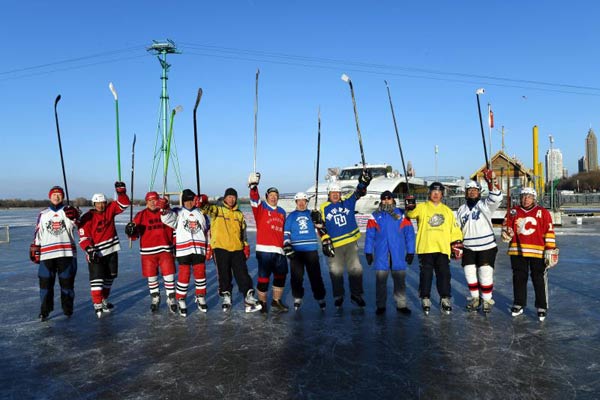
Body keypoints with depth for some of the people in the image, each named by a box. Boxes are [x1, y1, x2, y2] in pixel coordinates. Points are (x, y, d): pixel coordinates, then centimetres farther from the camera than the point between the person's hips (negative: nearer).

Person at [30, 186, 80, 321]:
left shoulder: (69, 211, 7)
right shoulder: (43, 214, 13)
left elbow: (72, 227, -9)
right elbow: (38, 234, 15)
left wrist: (73, 217, -28)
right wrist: (34, 249, 10)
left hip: (67, 252, -1)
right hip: (47, 254, 2)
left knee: (67, 280, 5)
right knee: (45, 281, 0)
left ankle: (68, 308, 16)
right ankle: (45, 310, 12)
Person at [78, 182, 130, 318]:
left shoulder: (110, 209, 3)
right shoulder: (87, 218, -11)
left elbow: (123, 204, -2)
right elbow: (83, 237, -13)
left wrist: (121, 192, -18)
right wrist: (90, 250, -23)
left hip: (111, 251, 5)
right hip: (96, 253, -5)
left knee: (109, 277, 14)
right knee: (96, 278, -9)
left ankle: (104, 300, 28)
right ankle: (97, 304, -9)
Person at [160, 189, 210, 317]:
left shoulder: (201, 214, 14)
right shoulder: (178, 213, 6)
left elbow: (207, 232, 17)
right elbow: (168, 218, -15)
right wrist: (165, 209, -36)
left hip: (199, 249, 3)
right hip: (183, 250, -2)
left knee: (201, 274, 7)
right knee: (184, 276, -2)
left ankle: (201, 299, 24)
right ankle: (181, 302, 11)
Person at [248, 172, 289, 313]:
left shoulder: (282, 212, 18)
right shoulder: (261, 208, 3)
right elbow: (254, 200, -17)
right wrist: (253, 186, -32)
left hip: (279, 250, 6)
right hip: (264, 250, -6)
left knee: (281, 276, 13)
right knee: (264, 277, -2)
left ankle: (276, 301, 29)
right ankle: (262, 302, 15)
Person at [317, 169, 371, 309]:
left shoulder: (347, 202, 7)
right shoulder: (324, 208, 4)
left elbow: (359, 192, 1)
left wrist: (364, 181, -17)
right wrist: (325, 241, -6)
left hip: (351, 242, 1)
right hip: (334, 245, -1)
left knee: (356, 269, 3)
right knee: (336, 271, 5)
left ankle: (356, 294, 18)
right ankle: (338, 296, 21)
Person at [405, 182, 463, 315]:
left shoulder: (447, 210, 17)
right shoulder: (422, 207, 6)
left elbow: (454, 229, 18)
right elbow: (412, 213, -16)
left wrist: (457, 244, 11)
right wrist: (410, 206, -37)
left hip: (443, 249, 3)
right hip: (425, 248, -2)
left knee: (444, 274, 4)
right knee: (426, 274, 2)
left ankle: (445, 299, 15)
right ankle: (425, 299, 13)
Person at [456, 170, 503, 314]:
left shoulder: (485, 204, -2)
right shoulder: (461, 210, 10)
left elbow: (496, 198, -24)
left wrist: (490, 182, -37)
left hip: (486, 247, -4)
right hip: (468, 248, 4)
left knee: (485, 275, -1)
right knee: (470, 275, 8)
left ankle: (486, 300, 16)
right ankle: (475, 298, 26)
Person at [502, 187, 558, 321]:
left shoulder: (542, 212, 0)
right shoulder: (513, 212, 8)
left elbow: (549, 231, -1)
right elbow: (506, 227, 14)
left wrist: (550, 249, -6)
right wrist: (506, 234, -8)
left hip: (537, 252, -3)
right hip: (517, 252, 3)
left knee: (539, 280, 4)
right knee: (519, 278, 12)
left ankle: (542, 307, 17)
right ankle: (519, 304, 25)